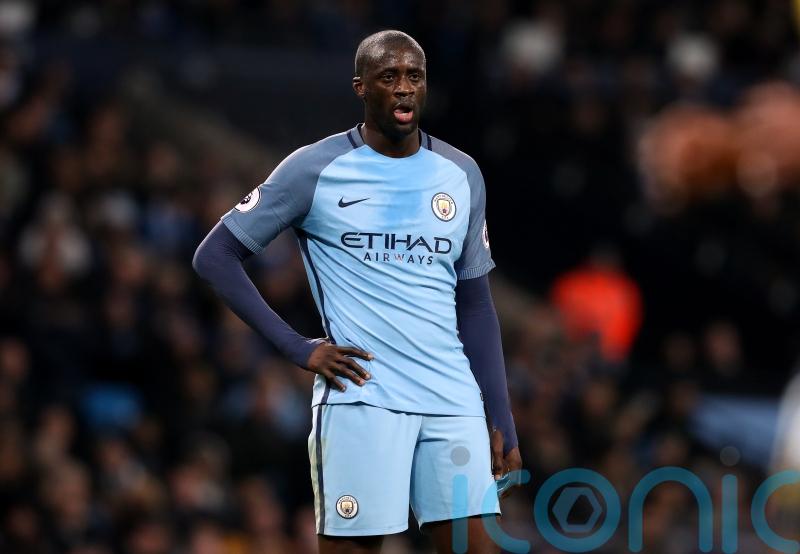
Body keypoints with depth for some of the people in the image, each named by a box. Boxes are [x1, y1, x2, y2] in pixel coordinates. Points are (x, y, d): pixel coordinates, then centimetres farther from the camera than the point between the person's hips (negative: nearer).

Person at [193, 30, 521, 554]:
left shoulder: (462, 175, 13)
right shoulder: (315, 170, 0)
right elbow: (215, 256, 2)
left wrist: (504, 424, 11)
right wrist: (299, 348, -6)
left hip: (452, 401, 4)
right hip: (361, 398, -4)